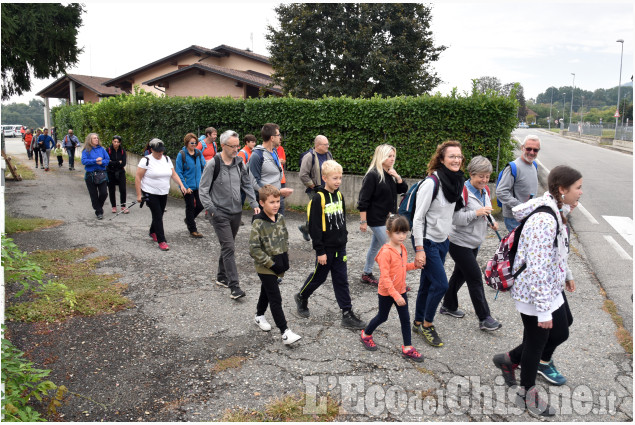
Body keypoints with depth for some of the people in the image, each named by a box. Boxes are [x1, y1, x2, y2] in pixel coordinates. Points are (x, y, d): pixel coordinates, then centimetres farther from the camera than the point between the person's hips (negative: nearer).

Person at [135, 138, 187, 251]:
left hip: (164, 193, 6)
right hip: (150, 193, -5)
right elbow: (138, 178, -10)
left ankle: (153, 232, 40)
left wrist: (181, 185, -7)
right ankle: (161, 241, -4)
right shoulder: (146, 160, -11)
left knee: (159, 215, 15)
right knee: (158, 216, -9)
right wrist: (139, 194, -13)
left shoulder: (167, 159, 6)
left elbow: (173, 174, 8)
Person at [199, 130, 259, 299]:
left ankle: (221, 277, 32)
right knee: (229, 247, -11)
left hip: (236, 212, 6)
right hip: (220, 213, -6)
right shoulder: (213, 164, -12)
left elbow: (247, 185, 12)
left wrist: (254, 204, 2)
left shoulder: (239, 162, 5)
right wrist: (211, 209, -18)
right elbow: (203, 189, -9)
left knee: (228, 246, 16)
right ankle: (234, 287, -8)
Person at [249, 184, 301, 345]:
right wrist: (272, 264, -20)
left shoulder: (280, 218, 1)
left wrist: (285, 259, 3)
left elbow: (285, 239, 13)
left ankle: (259, 316, 46)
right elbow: (254, 249, -21)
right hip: (265, 268, -7)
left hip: (278, 265, 7)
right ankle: (285, 332, -2)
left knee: (266, 292, 25)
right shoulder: (258, 224, -20)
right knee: (276, 299, -6)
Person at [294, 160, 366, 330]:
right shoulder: (318, 198, -16)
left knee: (341, 280, 9)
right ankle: (301, 297, 36)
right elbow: (314, 227, -16)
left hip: (339, 247, 6)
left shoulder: (339, 195, 6)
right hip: (326, 248, -6)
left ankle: (347, 314, 13)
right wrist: (320, 251, -16)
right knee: (319, 276, 10)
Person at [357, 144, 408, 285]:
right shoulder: (372, 175, -16)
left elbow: (404, 189, 9)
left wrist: (397, 176, -8)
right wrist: (363, 221, -17)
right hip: (376, 219, -8)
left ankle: (366, 275, 31)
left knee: (375, 247, 17)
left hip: (387, 218, 8)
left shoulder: (390, 174, 9)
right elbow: (363, 200, -17)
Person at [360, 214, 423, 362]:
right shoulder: (386, 252, -25)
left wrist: (415, 265, 0)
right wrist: (395, 295, -29)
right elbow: (385, 277, -27)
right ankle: (366, 335, 37)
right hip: (386, 292, -6)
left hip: (401, 290, 7)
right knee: (382, 317, 13)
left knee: (405, 318, 7)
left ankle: (407, 348, 18)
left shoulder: (402, 249, 1)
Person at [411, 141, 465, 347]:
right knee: (440, 284, -6)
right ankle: (427, 324, 14)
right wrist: (419, 249, -20)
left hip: (443, 240, 7)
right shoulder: (431, 183, -20)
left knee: (427, 283, 15)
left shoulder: (456, 181, 4)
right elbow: (418, 218, -18)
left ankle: (419, 323, 30)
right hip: (428, 241, -7)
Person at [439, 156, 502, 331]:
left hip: (474, 242, 9)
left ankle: (448, 306, 35)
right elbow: (456, 219, -23)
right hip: (460, 243, -9)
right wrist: (477, 213, -29)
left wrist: (491, 221, 3)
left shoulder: (484, 191, 8)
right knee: (475, 279, -5)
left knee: (460, 274, 19)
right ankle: (484, 318, 5)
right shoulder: (463, 191, -19)